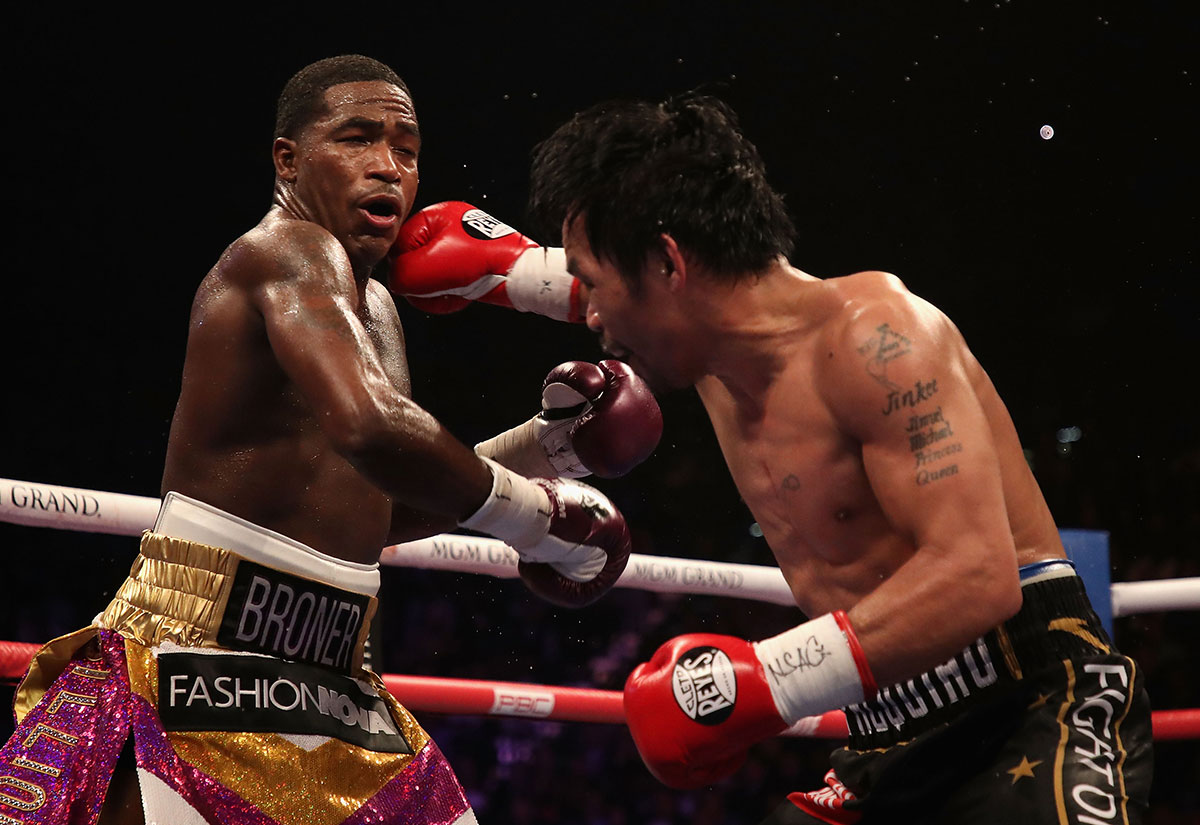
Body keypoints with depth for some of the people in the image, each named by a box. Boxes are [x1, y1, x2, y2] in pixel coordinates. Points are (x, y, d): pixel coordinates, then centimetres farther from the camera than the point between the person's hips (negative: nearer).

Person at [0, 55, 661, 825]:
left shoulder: (376, 306, 18)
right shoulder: (290, 251, -12)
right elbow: (367, 427, -30)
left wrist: (540, 443, 17)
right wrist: (535, 514, -17)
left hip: (329, 681, 9)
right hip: (198, 669, -9)